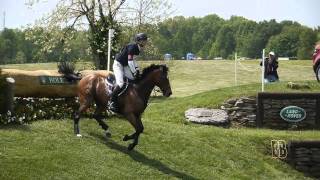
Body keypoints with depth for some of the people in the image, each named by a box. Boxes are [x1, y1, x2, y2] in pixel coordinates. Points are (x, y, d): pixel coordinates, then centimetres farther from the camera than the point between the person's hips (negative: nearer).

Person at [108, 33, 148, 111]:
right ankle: (112, 101, -20)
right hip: (118, 64, -10)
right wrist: (135, 72, -20)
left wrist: (137, 69, 5)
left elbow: (133, 60, 17)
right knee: (120, 83, -24)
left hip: (125, 66, 10)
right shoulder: (132, 47, -24)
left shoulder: (137, 49, 4)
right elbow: (130, 62, -25)